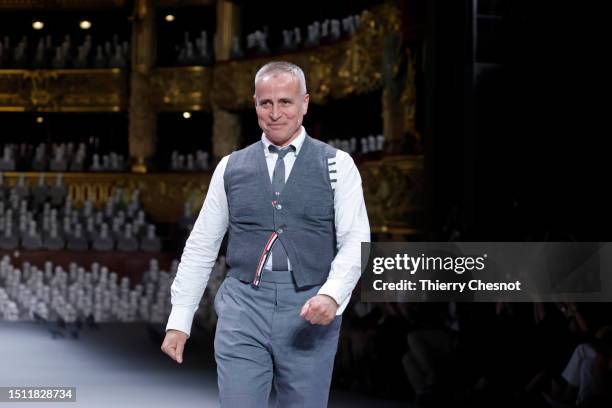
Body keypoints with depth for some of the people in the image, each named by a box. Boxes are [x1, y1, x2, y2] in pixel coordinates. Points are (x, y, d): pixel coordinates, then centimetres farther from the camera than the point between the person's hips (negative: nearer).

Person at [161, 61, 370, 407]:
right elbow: (201, 246, 12)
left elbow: (355, 240, -4)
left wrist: (332, 294, -23)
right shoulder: (231, 167, 11)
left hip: (310, 312, -1)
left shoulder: (337, 165, 5)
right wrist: (179, 320, 6)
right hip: (244, 305, 1)